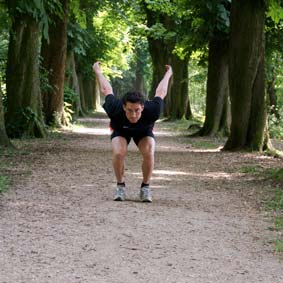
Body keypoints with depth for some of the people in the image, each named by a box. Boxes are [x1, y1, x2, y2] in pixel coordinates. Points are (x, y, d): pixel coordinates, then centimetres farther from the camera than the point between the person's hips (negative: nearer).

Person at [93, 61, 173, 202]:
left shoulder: (151, 112, -42)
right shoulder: (116, 110, -42)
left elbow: (160, 93, -21)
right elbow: (106, 90, -21)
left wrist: (168, 74, -1)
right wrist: (97, 71, -2)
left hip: (144, 131, 0)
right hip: (120, 130, 0)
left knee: (149, 154, -28)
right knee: (118, 153, -29)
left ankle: (145, 187, -6)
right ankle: (120, 186, -6)